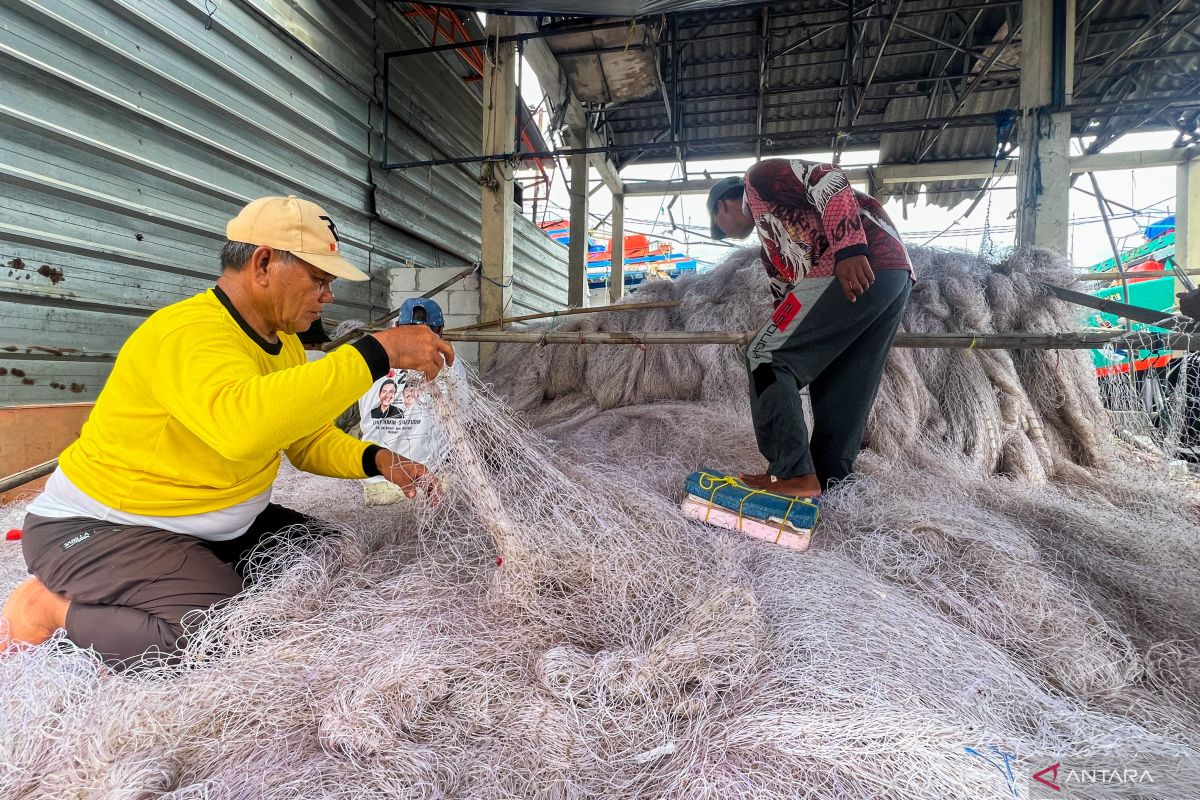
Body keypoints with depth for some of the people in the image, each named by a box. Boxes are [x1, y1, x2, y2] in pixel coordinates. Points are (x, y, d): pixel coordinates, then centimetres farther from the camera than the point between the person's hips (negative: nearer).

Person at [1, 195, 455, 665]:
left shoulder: (285, 343, 1)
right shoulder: (189, 333, -27)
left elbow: (309, 438, 8)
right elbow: (242, 422, -50)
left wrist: (376, 460, -11)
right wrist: (379, 353, -46)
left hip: (217, 526, 9)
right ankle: (55, 608, 0)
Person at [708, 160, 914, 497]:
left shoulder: (759, 177, 12)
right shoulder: (771, 244, 34)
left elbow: (827, 180, -7)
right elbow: (789, 301, 31)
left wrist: (848, 247, -20)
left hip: (861, 264, -10)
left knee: (765, 355, -6)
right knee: (840, 387, 13)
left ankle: (792, 473, -8)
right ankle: (826, 481, 20)